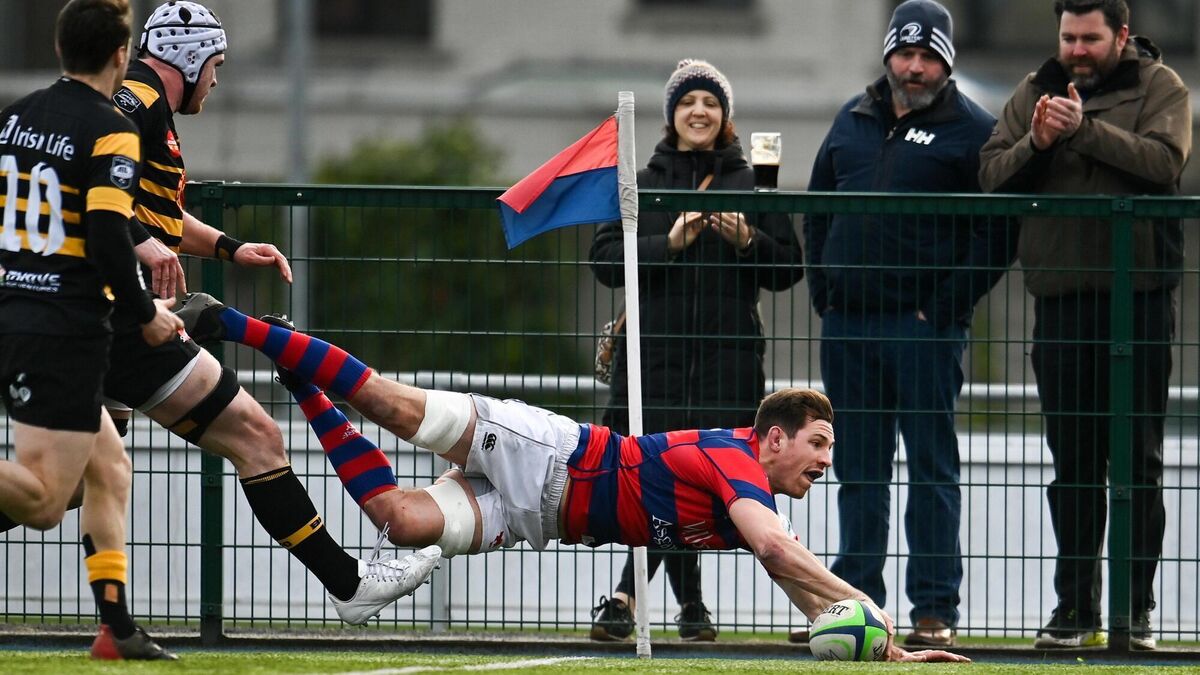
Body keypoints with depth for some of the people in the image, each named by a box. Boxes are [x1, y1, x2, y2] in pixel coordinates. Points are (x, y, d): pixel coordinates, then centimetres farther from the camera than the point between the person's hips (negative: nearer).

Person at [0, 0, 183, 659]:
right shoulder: (112, 132, -11)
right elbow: (107, 238, -20)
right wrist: (145, 314, -6)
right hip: (66, 329, -8)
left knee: (109, 465, 18)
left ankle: (117, 627, 15)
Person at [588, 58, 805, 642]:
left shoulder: (751, 184, 10)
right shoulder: (642, 183, 13)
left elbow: (789, 268, 8)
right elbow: (605, 259, 2)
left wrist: (747, 240, -11)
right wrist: (668, 243, -12)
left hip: (727, 358, -1)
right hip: (654, 357, 1)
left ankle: (626, 597, -4)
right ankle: (690, 604, 5)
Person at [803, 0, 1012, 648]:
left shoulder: (972, 130, -1)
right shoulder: (853, 121, 15)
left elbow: (996, 231, -7)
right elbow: (818, 212, 21)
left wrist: (947, 305, -13)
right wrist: (823, 291, 9)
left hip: (925, 327, -5)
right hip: (847, 326, 5)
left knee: (931, 468, -3)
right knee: (857, 471, 9)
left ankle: (935, 608, -1)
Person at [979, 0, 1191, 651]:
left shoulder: (1160, 88, 2)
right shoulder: (1035, 92, 13)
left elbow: (1165, 160, -16)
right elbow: (991, 175, 5)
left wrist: (1085, 129, -22)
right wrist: (1036, 144, -13)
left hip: (1139, 295, -4)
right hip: (1061, 297, 4)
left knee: (1137, 458, -1)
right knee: (1071, 459, 6)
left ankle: (1135, 609, 2)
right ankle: (1074, 608, 11)